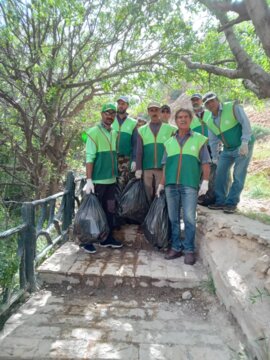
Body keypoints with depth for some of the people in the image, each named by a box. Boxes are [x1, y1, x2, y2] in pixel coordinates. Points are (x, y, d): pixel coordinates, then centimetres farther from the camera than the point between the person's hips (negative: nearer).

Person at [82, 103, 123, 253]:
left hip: (111, 179, 7)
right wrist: (89, 180, -19)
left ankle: (107, 239, 25)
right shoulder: (94, 132, -9)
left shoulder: (114, 133, 13)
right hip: (98, 180, -7)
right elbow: (90, 157, -14)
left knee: (110, 210, 13)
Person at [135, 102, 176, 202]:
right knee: (149, 196, 7)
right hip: (147, 169, 2)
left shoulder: (170, 129, 5)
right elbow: (139, 151, 7)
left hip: (164, 169, -1)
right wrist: (138, 169, -1)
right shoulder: (142, 130, 10)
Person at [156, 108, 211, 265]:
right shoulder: (169, 142, 15)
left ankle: (189, 250, 9)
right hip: (171, 185, 4)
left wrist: (205, 182, -6)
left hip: (190, 184, -3)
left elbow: (205, 163, 4)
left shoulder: (199, 139, 7)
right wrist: (161, 184, 13)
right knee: (173, 218, 8)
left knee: (189, 218, -3)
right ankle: (176, 247, 18)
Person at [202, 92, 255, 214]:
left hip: (243, 146, -6)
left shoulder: (233, 107, -14)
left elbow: (245, 123, -21)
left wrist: (244, 142, -29)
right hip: (227, 149, 6)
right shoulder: (209, 121, 4)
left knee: (238, 175, -7)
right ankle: (220, 201, 13)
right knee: (220, 173, 3)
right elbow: (213, 141, 10)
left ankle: (231, 203, 1)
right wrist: (215, 158, 12)